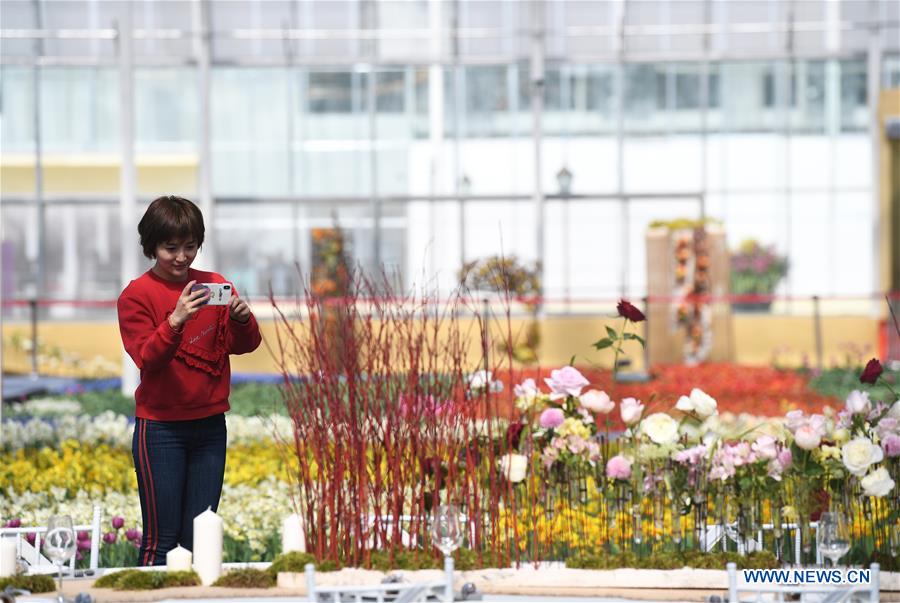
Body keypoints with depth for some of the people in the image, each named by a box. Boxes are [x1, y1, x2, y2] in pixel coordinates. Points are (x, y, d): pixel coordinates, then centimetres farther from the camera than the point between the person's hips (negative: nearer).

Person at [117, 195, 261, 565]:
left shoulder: (214, 286, 7)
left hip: (210, 424, 4)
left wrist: (241, 319, -19)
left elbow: (244, 345, 3)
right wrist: (176, 321, -29)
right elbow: (147, 359, -13)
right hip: (160, 427, -4)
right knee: (161, 539, -4)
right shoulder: (137, 294, -5)